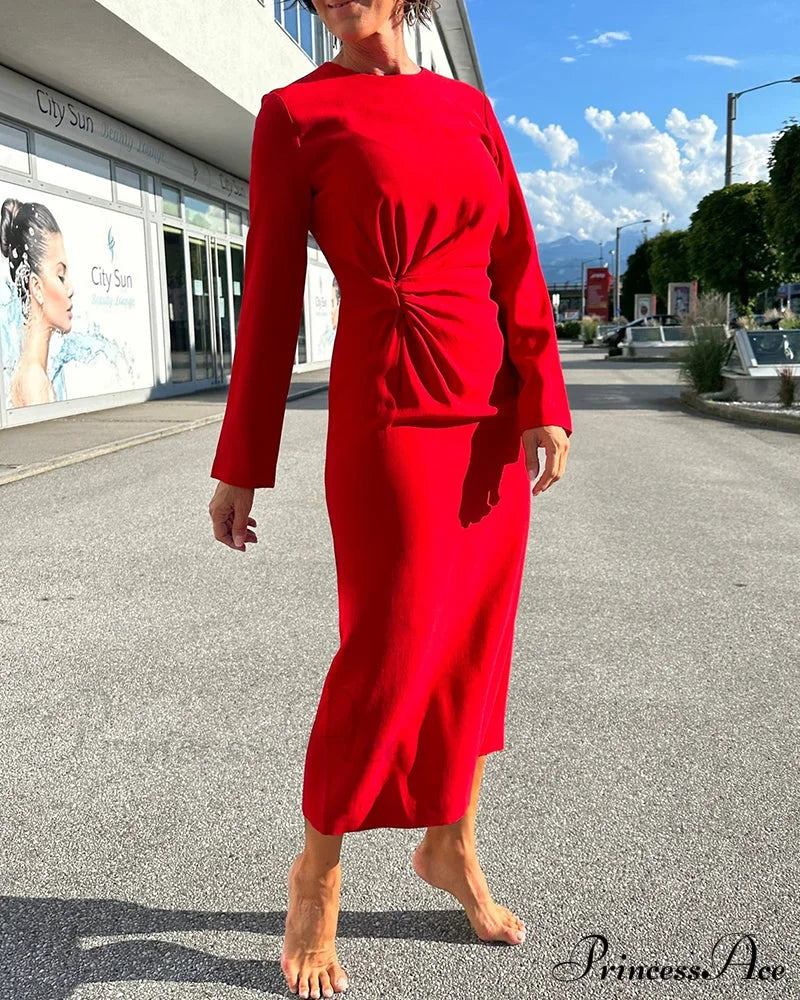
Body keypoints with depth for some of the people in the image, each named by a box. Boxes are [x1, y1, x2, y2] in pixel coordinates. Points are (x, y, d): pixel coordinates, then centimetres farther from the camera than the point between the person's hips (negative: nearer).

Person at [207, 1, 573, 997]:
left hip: (492, 410, 6)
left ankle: (451, 846, 31)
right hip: (390, 410, -5)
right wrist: (239, 464, -3)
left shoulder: (469, 106, 15)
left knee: (475, 636, 10)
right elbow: (271, 296, -2)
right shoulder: (294, 112, 2)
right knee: (388, 653, -2)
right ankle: (316, 875, 22)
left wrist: (544, 403, -5)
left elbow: (515, 265, 6)